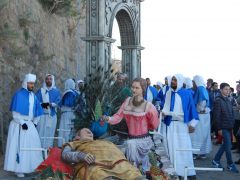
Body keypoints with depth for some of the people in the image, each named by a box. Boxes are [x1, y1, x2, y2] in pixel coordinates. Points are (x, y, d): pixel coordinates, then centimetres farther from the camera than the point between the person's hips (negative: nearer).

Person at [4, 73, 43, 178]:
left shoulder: (33, 96, 10)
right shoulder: (18, 95, -9)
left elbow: (37, 112, 17)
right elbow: (15, 112, -13)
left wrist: (35, 123, 10)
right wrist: (22, 123, -15)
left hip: (30, 125, 6)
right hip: (19, 125, -6)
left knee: (33, 145, 5)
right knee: (19, 146, -5)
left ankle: (32, 167, 14)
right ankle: (19, 169, -2)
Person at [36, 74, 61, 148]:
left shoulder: (56, 91, 11)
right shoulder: (41, 91, 9)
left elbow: (58, 102, -1)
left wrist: (50, 104, -18)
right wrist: (42, 104, -20)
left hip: (52, 115, 1)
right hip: (42, 115, -1)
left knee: (50, 133, 0)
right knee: (41, 133, -6)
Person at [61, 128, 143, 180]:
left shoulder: (106, 142, 43)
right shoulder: (74, 144, 34)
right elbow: (65, 154, 14)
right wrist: (81, 155, -8)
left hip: (118, 162, 4)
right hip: (93, 164, -3)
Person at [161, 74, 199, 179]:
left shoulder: (186, 94, -4)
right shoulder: (168, 93, 7)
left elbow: (191, 108, -3)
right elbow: (165, 106, 10)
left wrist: (192, 124, -6)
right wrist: (164, 112, -12)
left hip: (181, 124, -3)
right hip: (169, 124, 4)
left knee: (183, 148, -2)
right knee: (171, 147, 4)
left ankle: (188, 171, 4)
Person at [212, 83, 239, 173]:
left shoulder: (228, 101, 13)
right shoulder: (218, 101, -10)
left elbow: (232, 114, 16)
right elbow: (217, 116, -13)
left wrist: (232, 125, 11)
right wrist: (219, 128, -14)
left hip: (229, 127, 7)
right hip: (224, 127, -7)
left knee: (225, 144, 12)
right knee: (228, 145, -4)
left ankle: (216, 160, 24)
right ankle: (230, 165, 6)